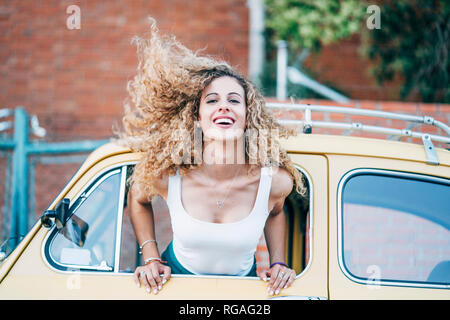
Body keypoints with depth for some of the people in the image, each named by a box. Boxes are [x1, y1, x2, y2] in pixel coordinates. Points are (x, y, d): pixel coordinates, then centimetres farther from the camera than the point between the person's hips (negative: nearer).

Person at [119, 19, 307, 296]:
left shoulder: (275, 181, -22)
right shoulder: (166, 177, -24)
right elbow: (138, 199, 0)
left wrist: (279, 264, -3)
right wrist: (151, 258, -5)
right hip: (178, 276, 0)